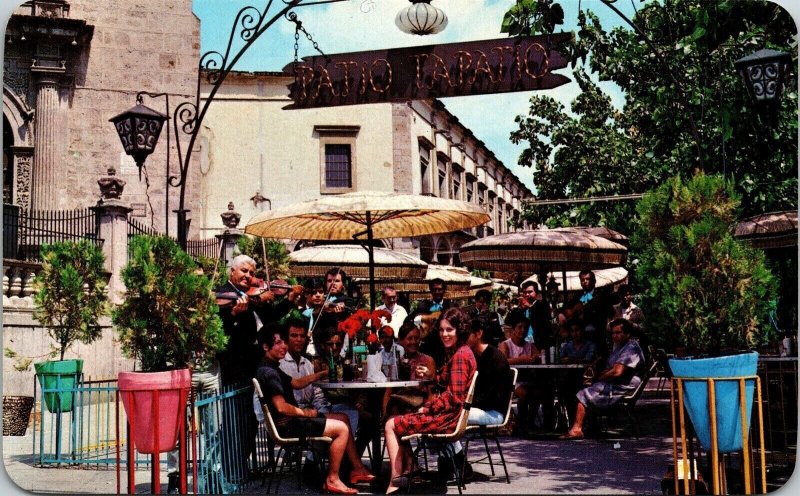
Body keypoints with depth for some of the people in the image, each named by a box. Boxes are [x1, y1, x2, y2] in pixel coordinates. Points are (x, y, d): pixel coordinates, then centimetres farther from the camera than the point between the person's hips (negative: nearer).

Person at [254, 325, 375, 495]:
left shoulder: (272, 368, 13)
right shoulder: (268, 372, -21)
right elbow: (281, 407, -26)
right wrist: (304, 412, -11)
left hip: (293, 419, 11)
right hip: (287, 425, -11)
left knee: (342, 419, 16)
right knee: (341, 428, -13)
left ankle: (357, 468, 17)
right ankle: (332, 479, -3)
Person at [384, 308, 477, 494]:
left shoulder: (460, 355, -18)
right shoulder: (460, 352, 13)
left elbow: (454, 396, -22)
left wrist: (427, 407, -14)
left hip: (449, 417, -11)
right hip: (450, 413, 11)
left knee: (391, 425, -4)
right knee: (400, 421, 21)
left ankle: (396, 481, -1)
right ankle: (407, 470, 12)